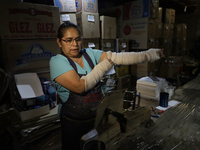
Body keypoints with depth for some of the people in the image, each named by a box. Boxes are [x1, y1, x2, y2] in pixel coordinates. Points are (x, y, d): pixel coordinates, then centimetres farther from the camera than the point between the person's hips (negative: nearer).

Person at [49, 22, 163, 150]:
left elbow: (117, 57, -11)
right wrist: (106, 64, -22)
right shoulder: (57, 61, -14)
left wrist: (147, 55, -18)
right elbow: (80, 86, -27)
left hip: (97, 115, 5)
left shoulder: (90, 53, -2)